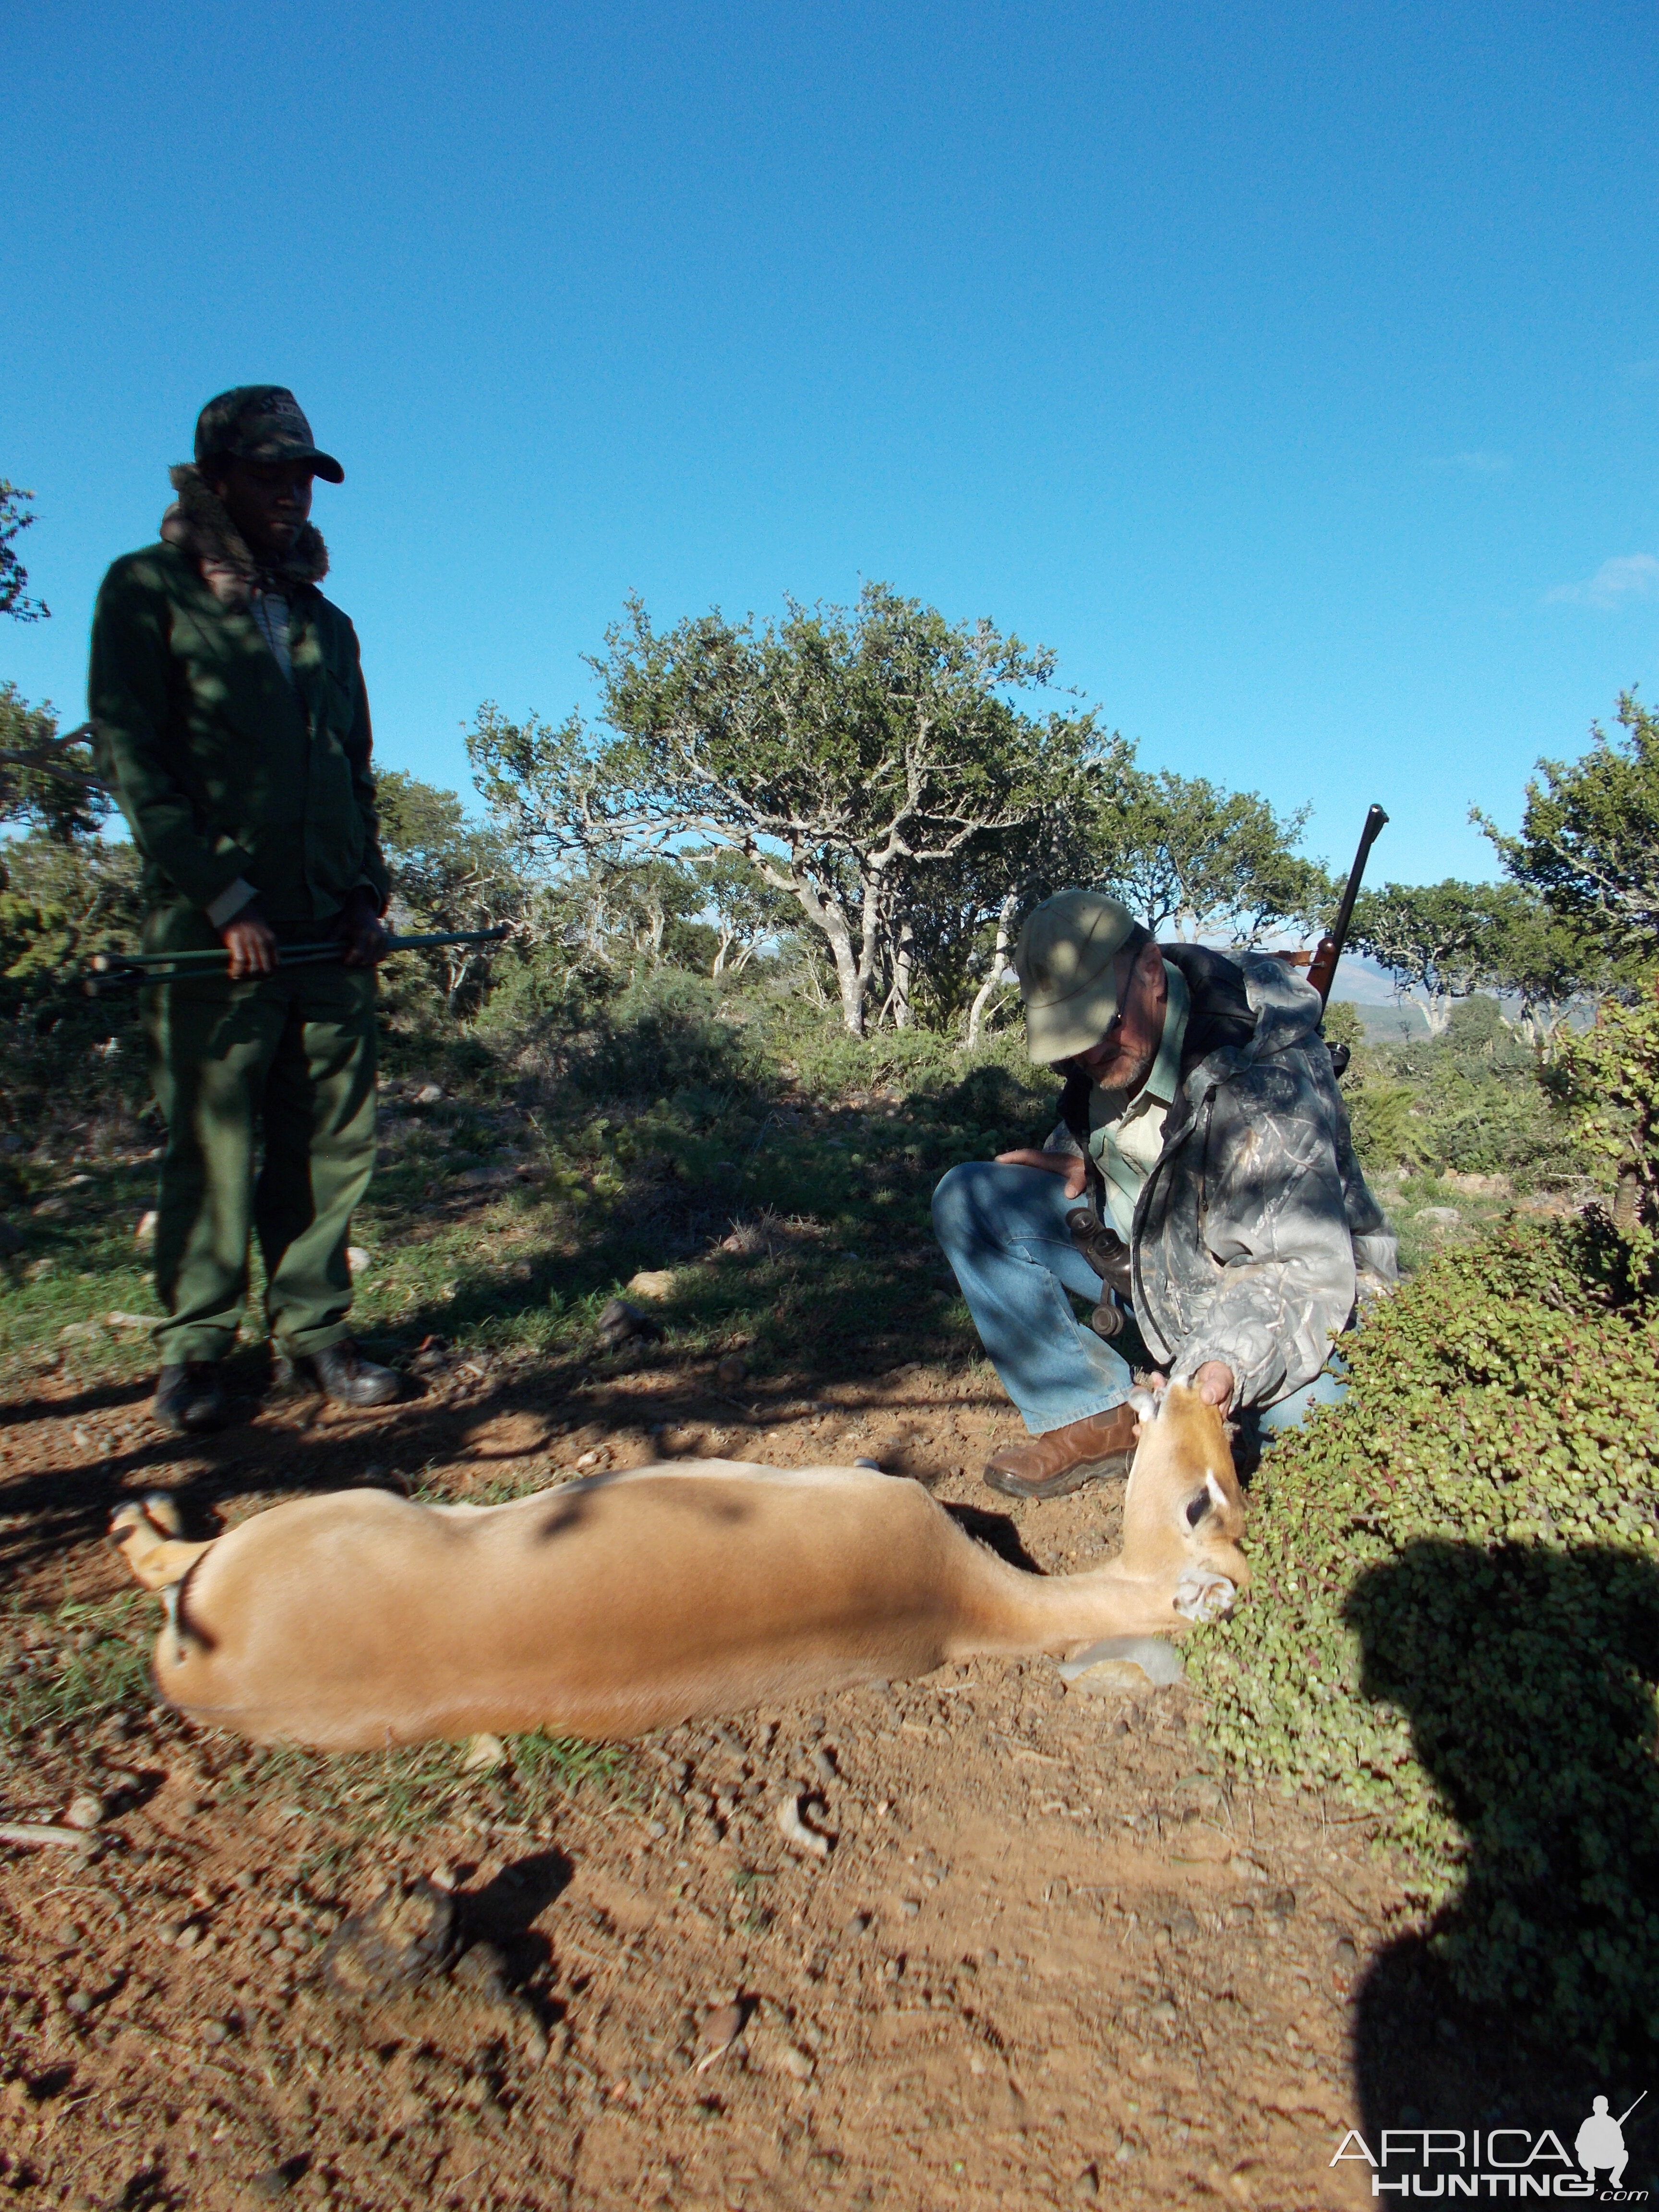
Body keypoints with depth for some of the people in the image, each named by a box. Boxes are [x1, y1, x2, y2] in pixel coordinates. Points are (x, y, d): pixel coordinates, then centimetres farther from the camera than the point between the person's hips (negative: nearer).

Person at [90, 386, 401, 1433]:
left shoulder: (326, 622, 20)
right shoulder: (148, 592, 4)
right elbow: (133, 760, -4)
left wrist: (367, 896, 6)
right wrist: (227, 902, -12)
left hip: (330, 929, 5)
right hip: (213, 927, -4)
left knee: (334, 1139, 2)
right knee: (212, 1141, -1)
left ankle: (313, 1325, 13)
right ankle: (197, 1345, 10)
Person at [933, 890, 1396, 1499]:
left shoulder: (1260, 1081, -30)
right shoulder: (1097, 1038, -7)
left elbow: (1308, 1271, -32)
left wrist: (1228, 1363, -50)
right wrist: (1073, 1159, -7)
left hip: (1270, 1280, -7)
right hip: (1143, 1244, 7)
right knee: (968, 1201, -9)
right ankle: (1101, 1423, -6)